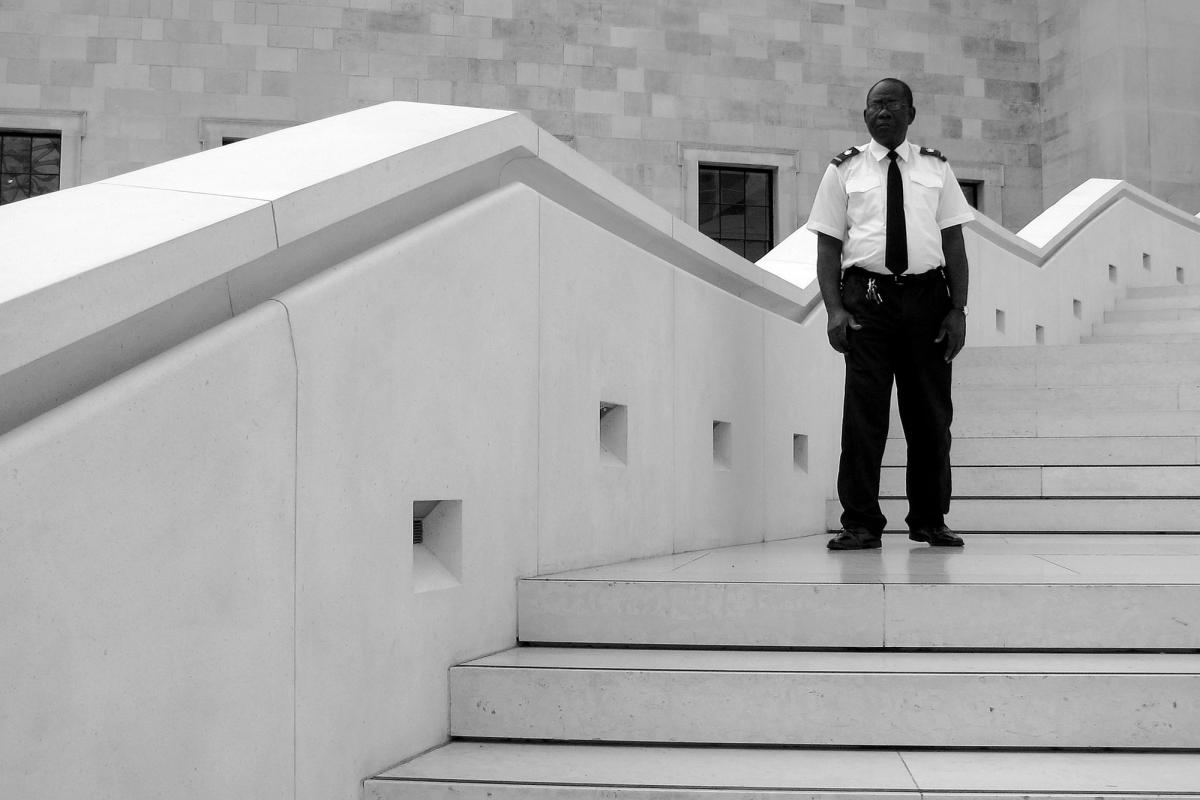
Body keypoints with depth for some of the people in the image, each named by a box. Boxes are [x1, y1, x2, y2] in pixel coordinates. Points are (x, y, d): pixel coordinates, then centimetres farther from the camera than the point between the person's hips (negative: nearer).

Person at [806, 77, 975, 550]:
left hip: (927, 296, 2)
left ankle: (929, 521, 17)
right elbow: (828, 245, 4)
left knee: (931, 413, 6)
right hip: (867, 295, -2)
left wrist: (958, 307, -2)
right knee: (864, 413, -5)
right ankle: (861, 524, 2)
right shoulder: (845, 171, 8)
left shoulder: (936, 168, 13)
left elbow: (953, 241, 9)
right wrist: (835, 308, -9)